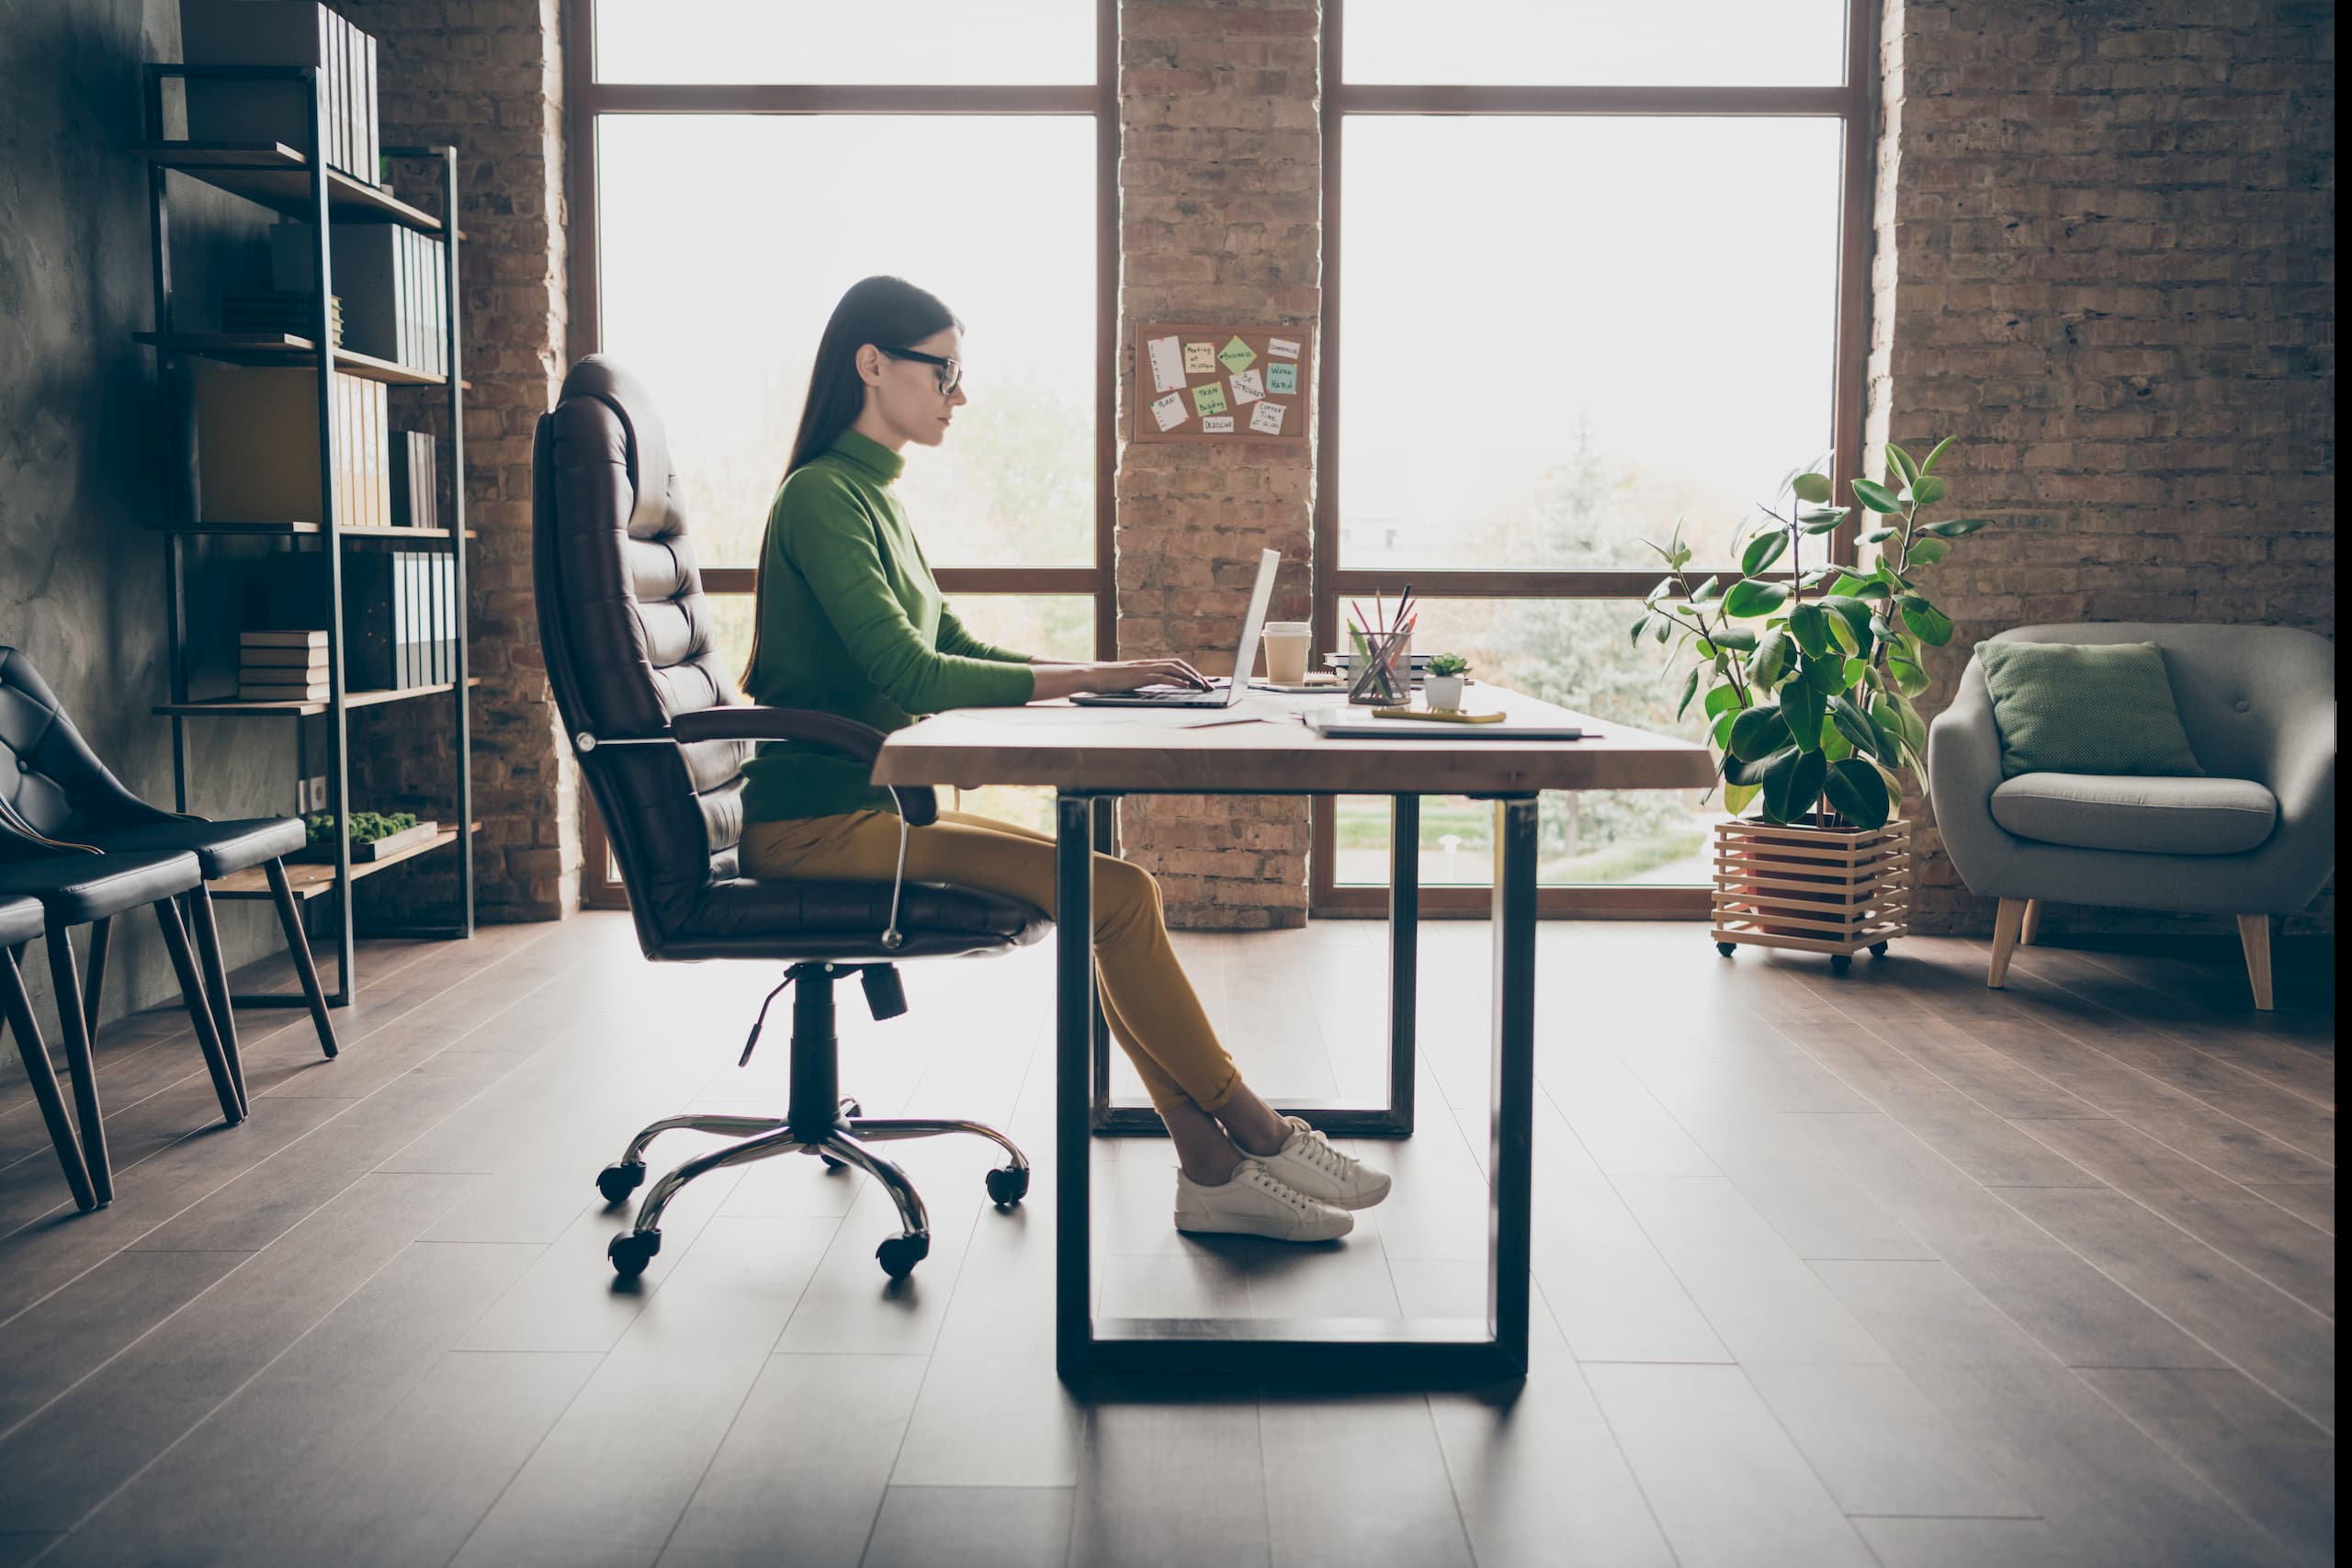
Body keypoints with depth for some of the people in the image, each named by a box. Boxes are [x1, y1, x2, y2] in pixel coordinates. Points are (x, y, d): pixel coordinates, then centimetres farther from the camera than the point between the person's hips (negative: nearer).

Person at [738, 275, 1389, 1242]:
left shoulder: (871, 496, 17)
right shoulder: (822, 497, -13)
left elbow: (957, 650, 19)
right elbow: (907, 672, -22)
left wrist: (1105, 677, 5)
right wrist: (1090, 678, -19)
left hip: (867, 806, 9)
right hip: (817, 823, -9)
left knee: (1119, 891, -5)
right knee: (1115, 894, -18)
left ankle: (1211, 1172, -7)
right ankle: (1255, 1134, -4)